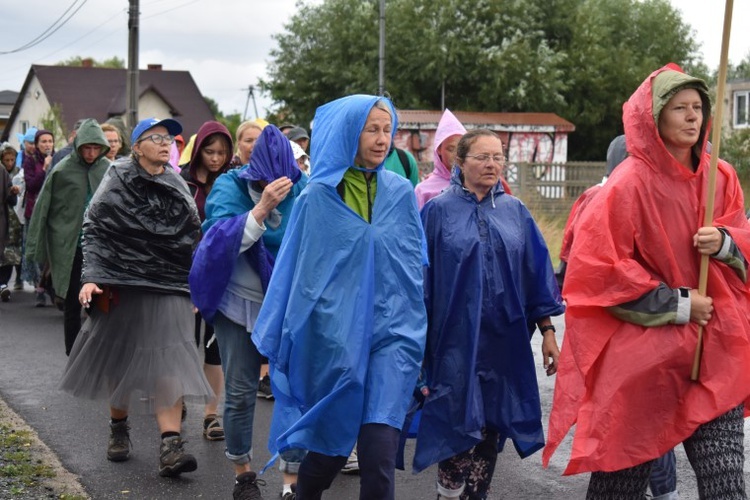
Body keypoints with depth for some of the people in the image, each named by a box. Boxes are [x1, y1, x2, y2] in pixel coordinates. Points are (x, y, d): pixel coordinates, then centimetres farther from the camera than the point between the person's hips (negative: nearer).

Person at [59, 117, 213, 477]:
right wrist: (91, 277, -14)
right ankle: (118, 428, 31)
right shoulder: (118, 180, 0)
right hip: (122, 284, -1)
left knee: (167, 360, -10)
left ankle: (171, 444, -16)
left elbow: (194, 237, 15)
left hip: (169, 286, 2)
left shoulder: (177, 185, 10)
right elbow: (93, 230, -3)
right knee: (120, 356, 10)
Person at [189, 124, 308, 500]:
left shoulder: (301, 189, -5)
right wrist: (262, 207, -32)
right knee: (240, 393, 6)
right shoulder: (229, 187, -8)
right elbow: (223, 240, -23)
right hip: (240, 304, 0)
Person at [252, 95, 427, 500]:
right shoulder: (317, 197, -1)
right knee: (331, 445, 11)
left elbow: (416, 265, 12)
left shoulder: (401, 193, 5)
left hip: (391, 333, 1)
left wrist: (414, 328, 12)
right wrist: (280, 342, 4)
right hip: (334, 335, -1)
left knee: (380, 456, -11)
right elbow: (297, 270, 2)